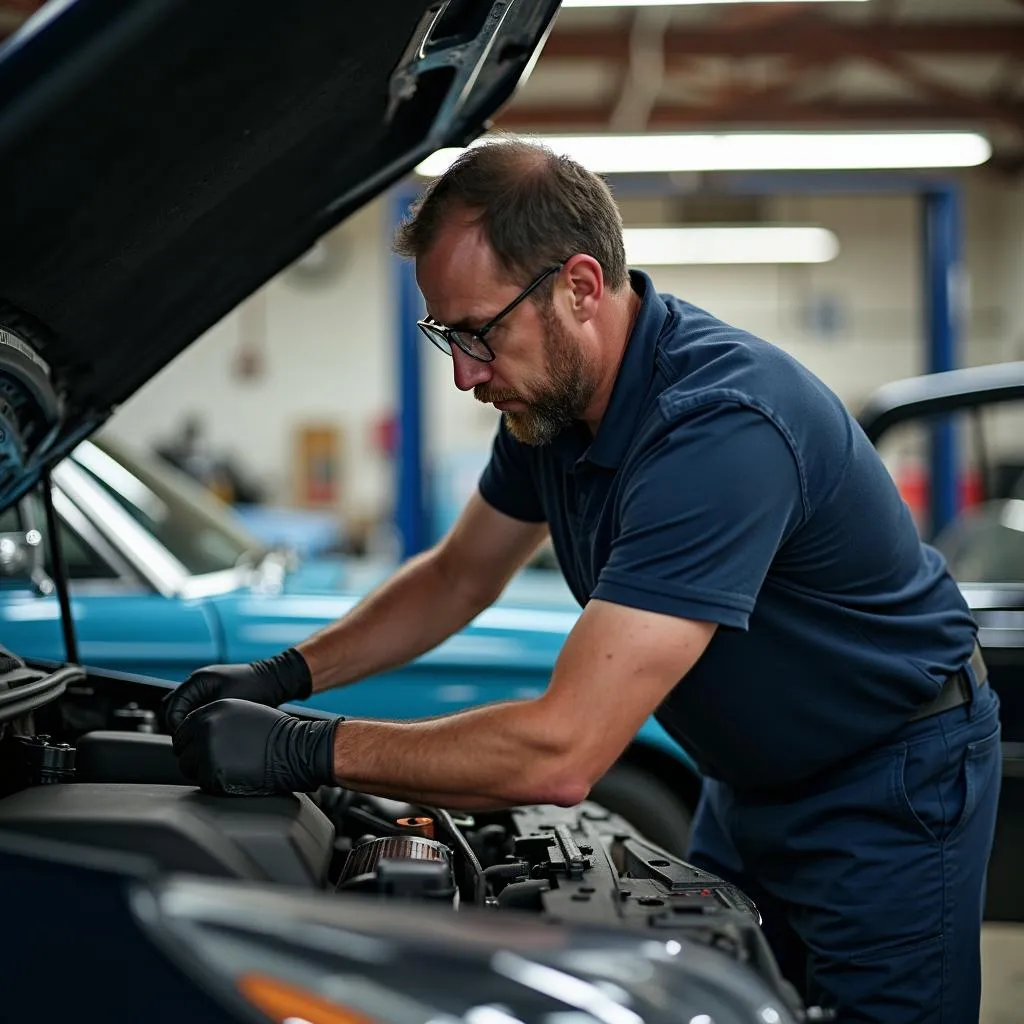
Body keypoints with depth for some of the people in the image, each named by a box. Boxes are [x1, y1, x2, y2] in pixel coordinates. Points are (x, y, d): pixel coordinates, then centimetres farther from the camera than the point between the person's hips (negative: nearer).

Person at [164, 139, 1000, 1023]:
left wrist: (305, 752, -33)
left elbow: (564, 752, -39)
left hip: (892, 783, -8)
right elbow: (461, 576, 11)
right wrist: (285, 676, -2)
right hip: (752, 780, 8)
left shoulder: (718, 426, -36)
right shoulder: (548, 395, -7)